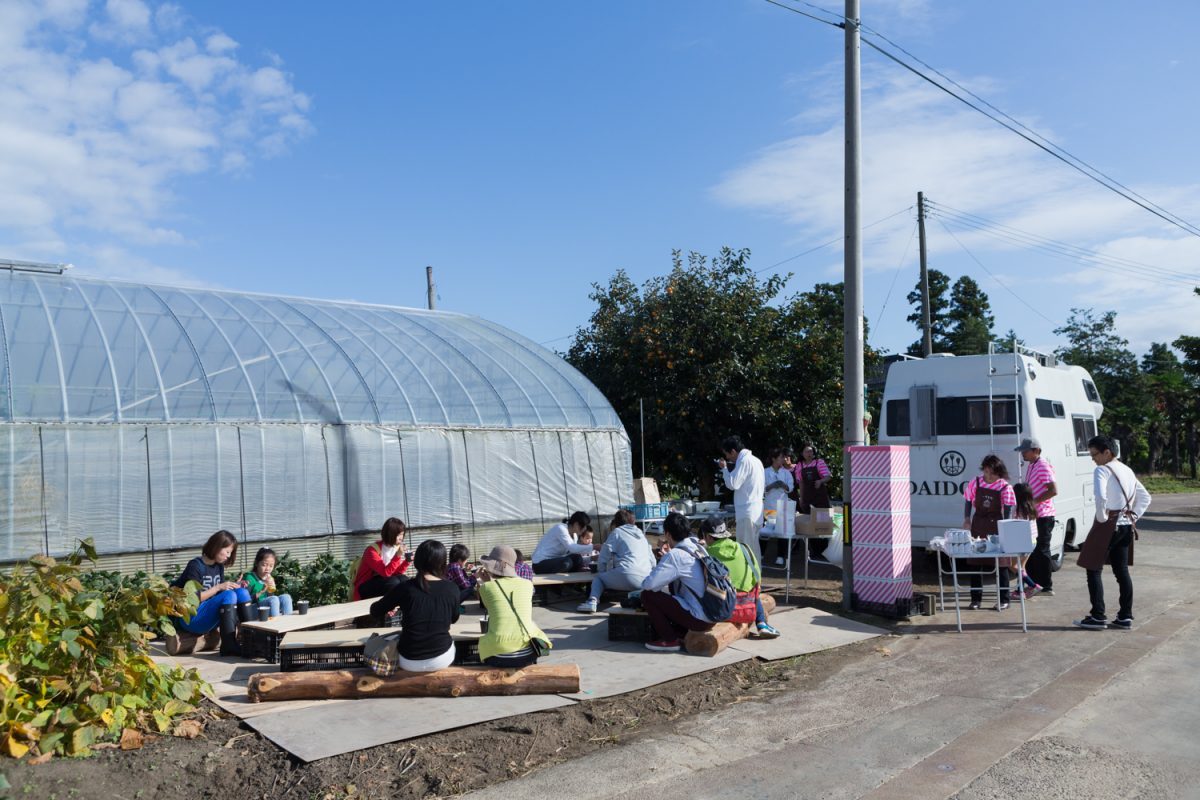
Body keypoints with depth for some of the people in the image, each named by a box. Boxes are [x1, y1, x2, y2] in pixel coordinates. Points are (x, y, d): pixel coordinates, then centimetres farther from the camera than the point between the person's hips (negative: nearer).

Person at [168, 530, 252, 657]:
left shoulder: (219, 566, 9)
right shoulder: (195, 566, -13)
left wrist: (234, 585, -7)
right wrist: (218, 587, -21)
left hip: (210, 615, 7)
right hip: (191, 618, -7)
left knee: (242, 591, -12)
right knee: (229, 595, -28)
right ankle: (228, 645, -30)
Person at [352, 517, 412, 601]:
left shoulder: (396, 547, -1)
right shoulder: (372, 550, -21)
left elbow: (396, 573, 0)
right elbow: (386, 572, -29)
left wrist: (407, 561, -16)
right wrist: (398, 556, -38)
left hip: (382, 582, 7)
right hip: (364, 589, -7)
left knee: (403, 579, -21)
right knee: (393, 582, -31)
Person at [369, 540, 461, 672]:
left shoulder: (405, 587, -13)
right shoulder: (452, 588, -9)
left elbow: (375, 612, 2)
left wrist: (391, 607, 23)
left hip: (410, 662, 0)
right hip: (442, 659, 1)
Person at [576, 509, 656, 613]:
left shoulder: (617, 532, 14)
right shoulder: (641, 534, 27)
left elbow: (603, 557, 8)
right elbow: (653, 562, 22)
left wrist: (601, 571, 25)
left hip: (626, 576, -3)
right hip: (645, 580, 3)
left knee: (598, 577, 24)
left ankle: (592, 601, -5)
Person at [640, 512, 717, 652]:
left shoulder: (675, 555, -16)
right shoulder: (698, 549, 7)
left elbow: (649, 584, -19)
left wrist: (645, 582, 3)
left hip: (700, 619, -8)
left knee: (647, 595, -3)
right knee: (672, 587, 25)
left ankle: (670, 640, 3)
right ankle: (680, 632, 18)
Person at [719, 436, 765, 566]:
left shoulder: (744, 461, -14)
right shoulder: (755, 460, 16)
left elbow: (733, 484, -17)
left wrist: (724, 468, -4)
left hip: (747, 512, -9)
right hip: (757, 511, 9)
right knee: (754, 546, 13)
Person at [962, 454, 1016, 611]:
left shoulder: (1005, 487, -11)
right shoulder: (975, 482, -3)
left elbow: (1008, 510, -13)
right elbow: (969, 502, 8)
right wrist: (967, 518, -4)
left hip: (997, 525, -3)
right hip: (978, 524, 3)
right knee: (975, 561, 6)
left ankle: (1003, 600, 13)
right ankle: (976, 599, 16)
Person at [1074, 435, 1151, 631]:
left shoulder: (1102, 470, -12)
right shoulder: (1127, 471, 14)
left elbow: (1101, 497, -28)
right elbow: (1145, 498, 22)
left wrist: (1101, 518, -15)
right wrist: (1133, 517, 15)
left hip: (1108, 526, -8)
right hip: (1126, 526, 8)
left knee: (1094, 570, -1)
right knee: (1122, 571, 12)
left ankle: (1098, 617, -1)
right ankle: (1125, 617, 14)